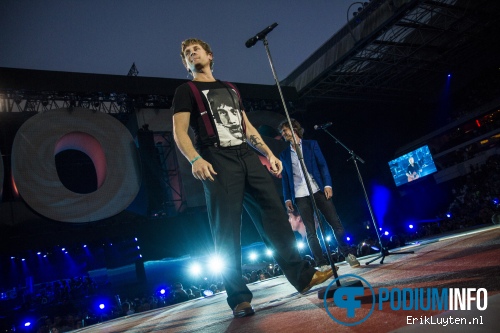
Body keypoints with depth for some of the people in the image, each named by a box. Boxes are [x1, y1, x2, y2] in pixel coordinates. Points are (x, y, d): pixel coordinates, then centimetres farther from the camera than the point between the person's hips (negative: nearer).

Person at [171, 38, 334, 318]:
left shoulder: (230, 89, 26)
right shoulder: (186, 91, 10)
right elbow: (180, 132, -3)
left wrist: (269, 153, 14)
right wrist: (195, 159, -22)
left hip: (247, 156, 5)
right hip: (218, 161, -5)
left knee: (275, 212, -3)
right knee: (227, 230, -8)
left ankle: (302, 274, 4)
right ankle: (239, 298, -2)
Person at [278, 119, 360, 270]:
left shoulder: (311, 144, 11)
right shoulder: (284, 154, 16)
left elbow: (322, 165, 4)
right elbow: (285, 177, 13)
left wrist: (327, 184, -8)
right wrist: (287, 198, 4)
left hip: (318, 190, -1)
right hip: (300, 196, 1)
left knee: (335, 223, -3)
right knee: (310, 232, -3)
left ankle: (347, 254, 11)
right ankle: (322, 264, 1)